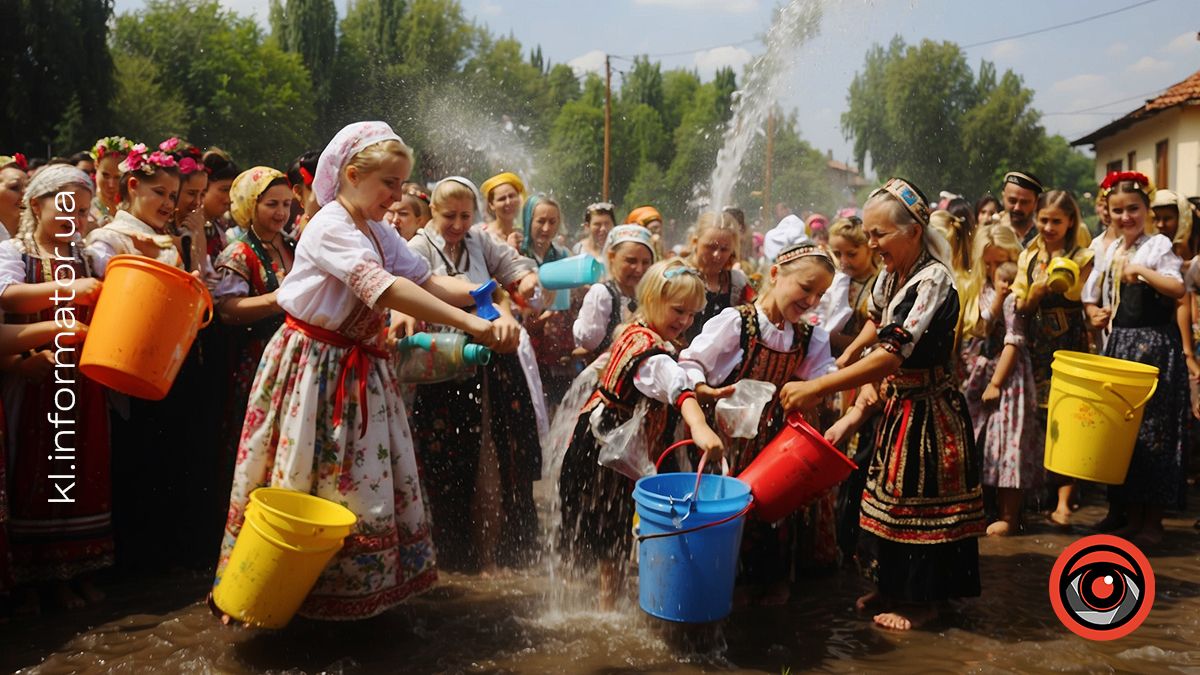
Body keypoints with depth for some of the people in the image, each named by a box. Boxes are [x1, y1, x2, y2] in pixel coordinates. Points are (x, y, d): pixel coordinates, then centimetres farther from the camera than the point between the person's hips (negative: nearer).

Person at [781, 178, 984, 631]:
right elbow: (875, 343, 9)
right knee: (891, 496, 17)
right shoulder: (890, 276, 5)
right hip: (896, 402, 8)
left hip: (928, 410, -8)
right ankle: (893, 585, 33)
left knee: (919, 503, 3)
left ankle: (922, 599, 20)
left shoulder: (933, 282, -22)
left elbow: (890, 356, -30)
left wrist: (815, 389, -31)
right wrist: (856, 411, 2)